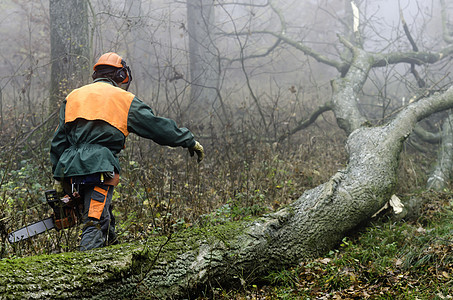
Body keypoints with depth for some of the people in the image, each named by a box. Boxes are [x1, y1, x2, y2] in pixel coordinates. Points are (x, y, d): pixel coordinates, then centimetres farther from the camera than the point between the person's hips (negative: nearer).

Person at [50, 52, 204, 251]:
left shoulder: (73, 97, 21)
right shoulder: (124, 99, 8)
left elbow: (58, 142, 19)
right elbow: (158, 126, 10)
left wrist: (60, 179, 23)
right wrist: (190, 141, 21)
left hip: (71, 166, 6)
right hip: (99, 168, -6)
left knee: (103, 217, 22)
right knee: (96, 221, -13)